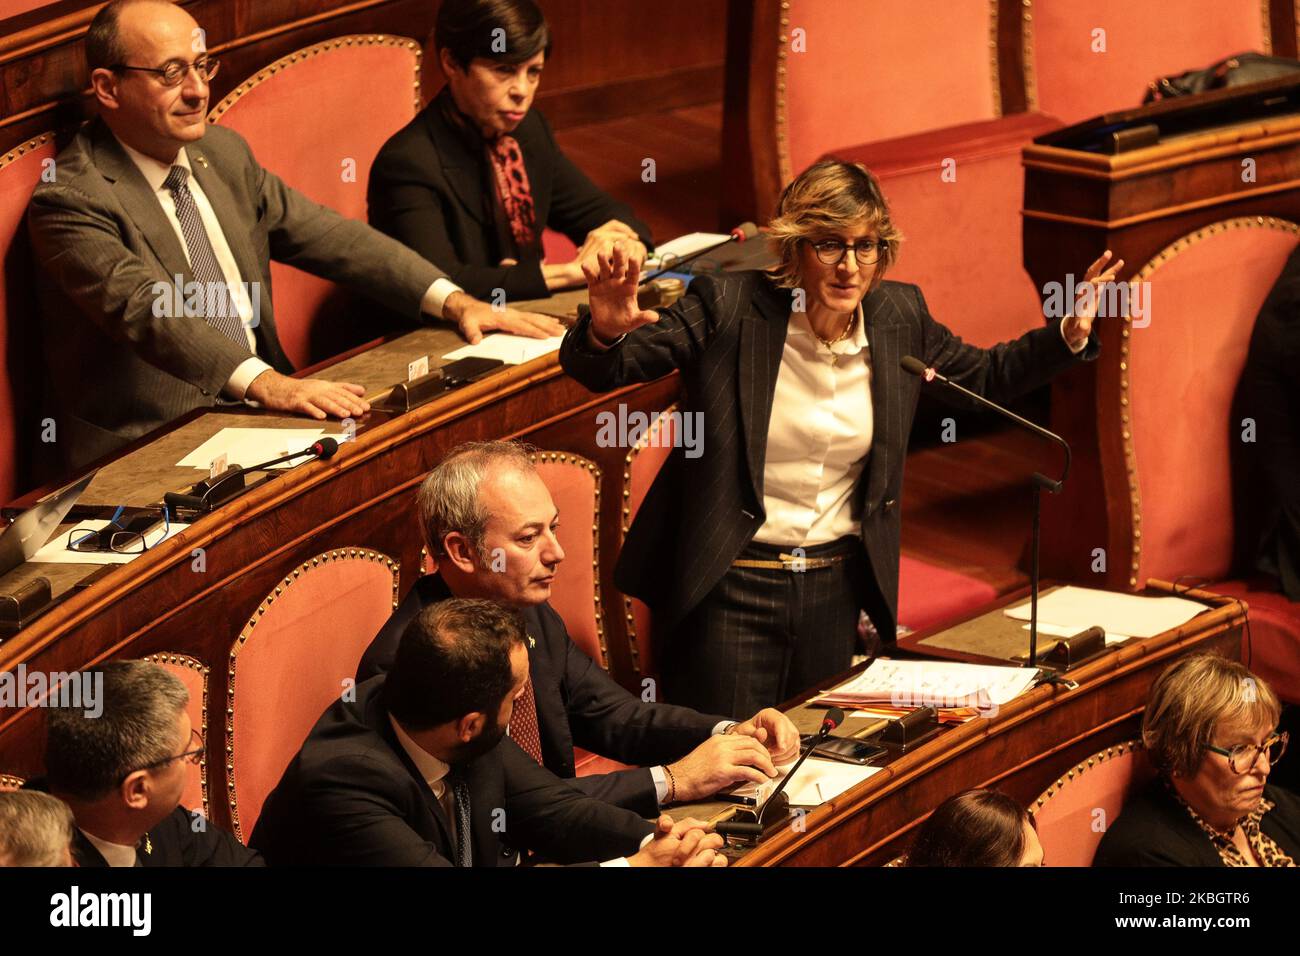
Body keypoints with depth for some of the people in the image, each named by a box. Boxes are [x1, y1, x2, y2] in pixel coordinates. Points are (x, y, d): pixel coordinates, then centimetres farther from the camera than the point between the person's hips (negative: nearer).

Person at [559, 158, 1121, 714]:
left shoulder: (898, 317, 1)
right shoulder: (727, 309, -12)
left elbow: (984, 377, 18)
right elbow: (599, 370, -11)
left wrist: (1069, 336, 2)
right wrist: (605, 330, -35)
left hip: (837, 588, 4)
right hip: (731, 586, -4)